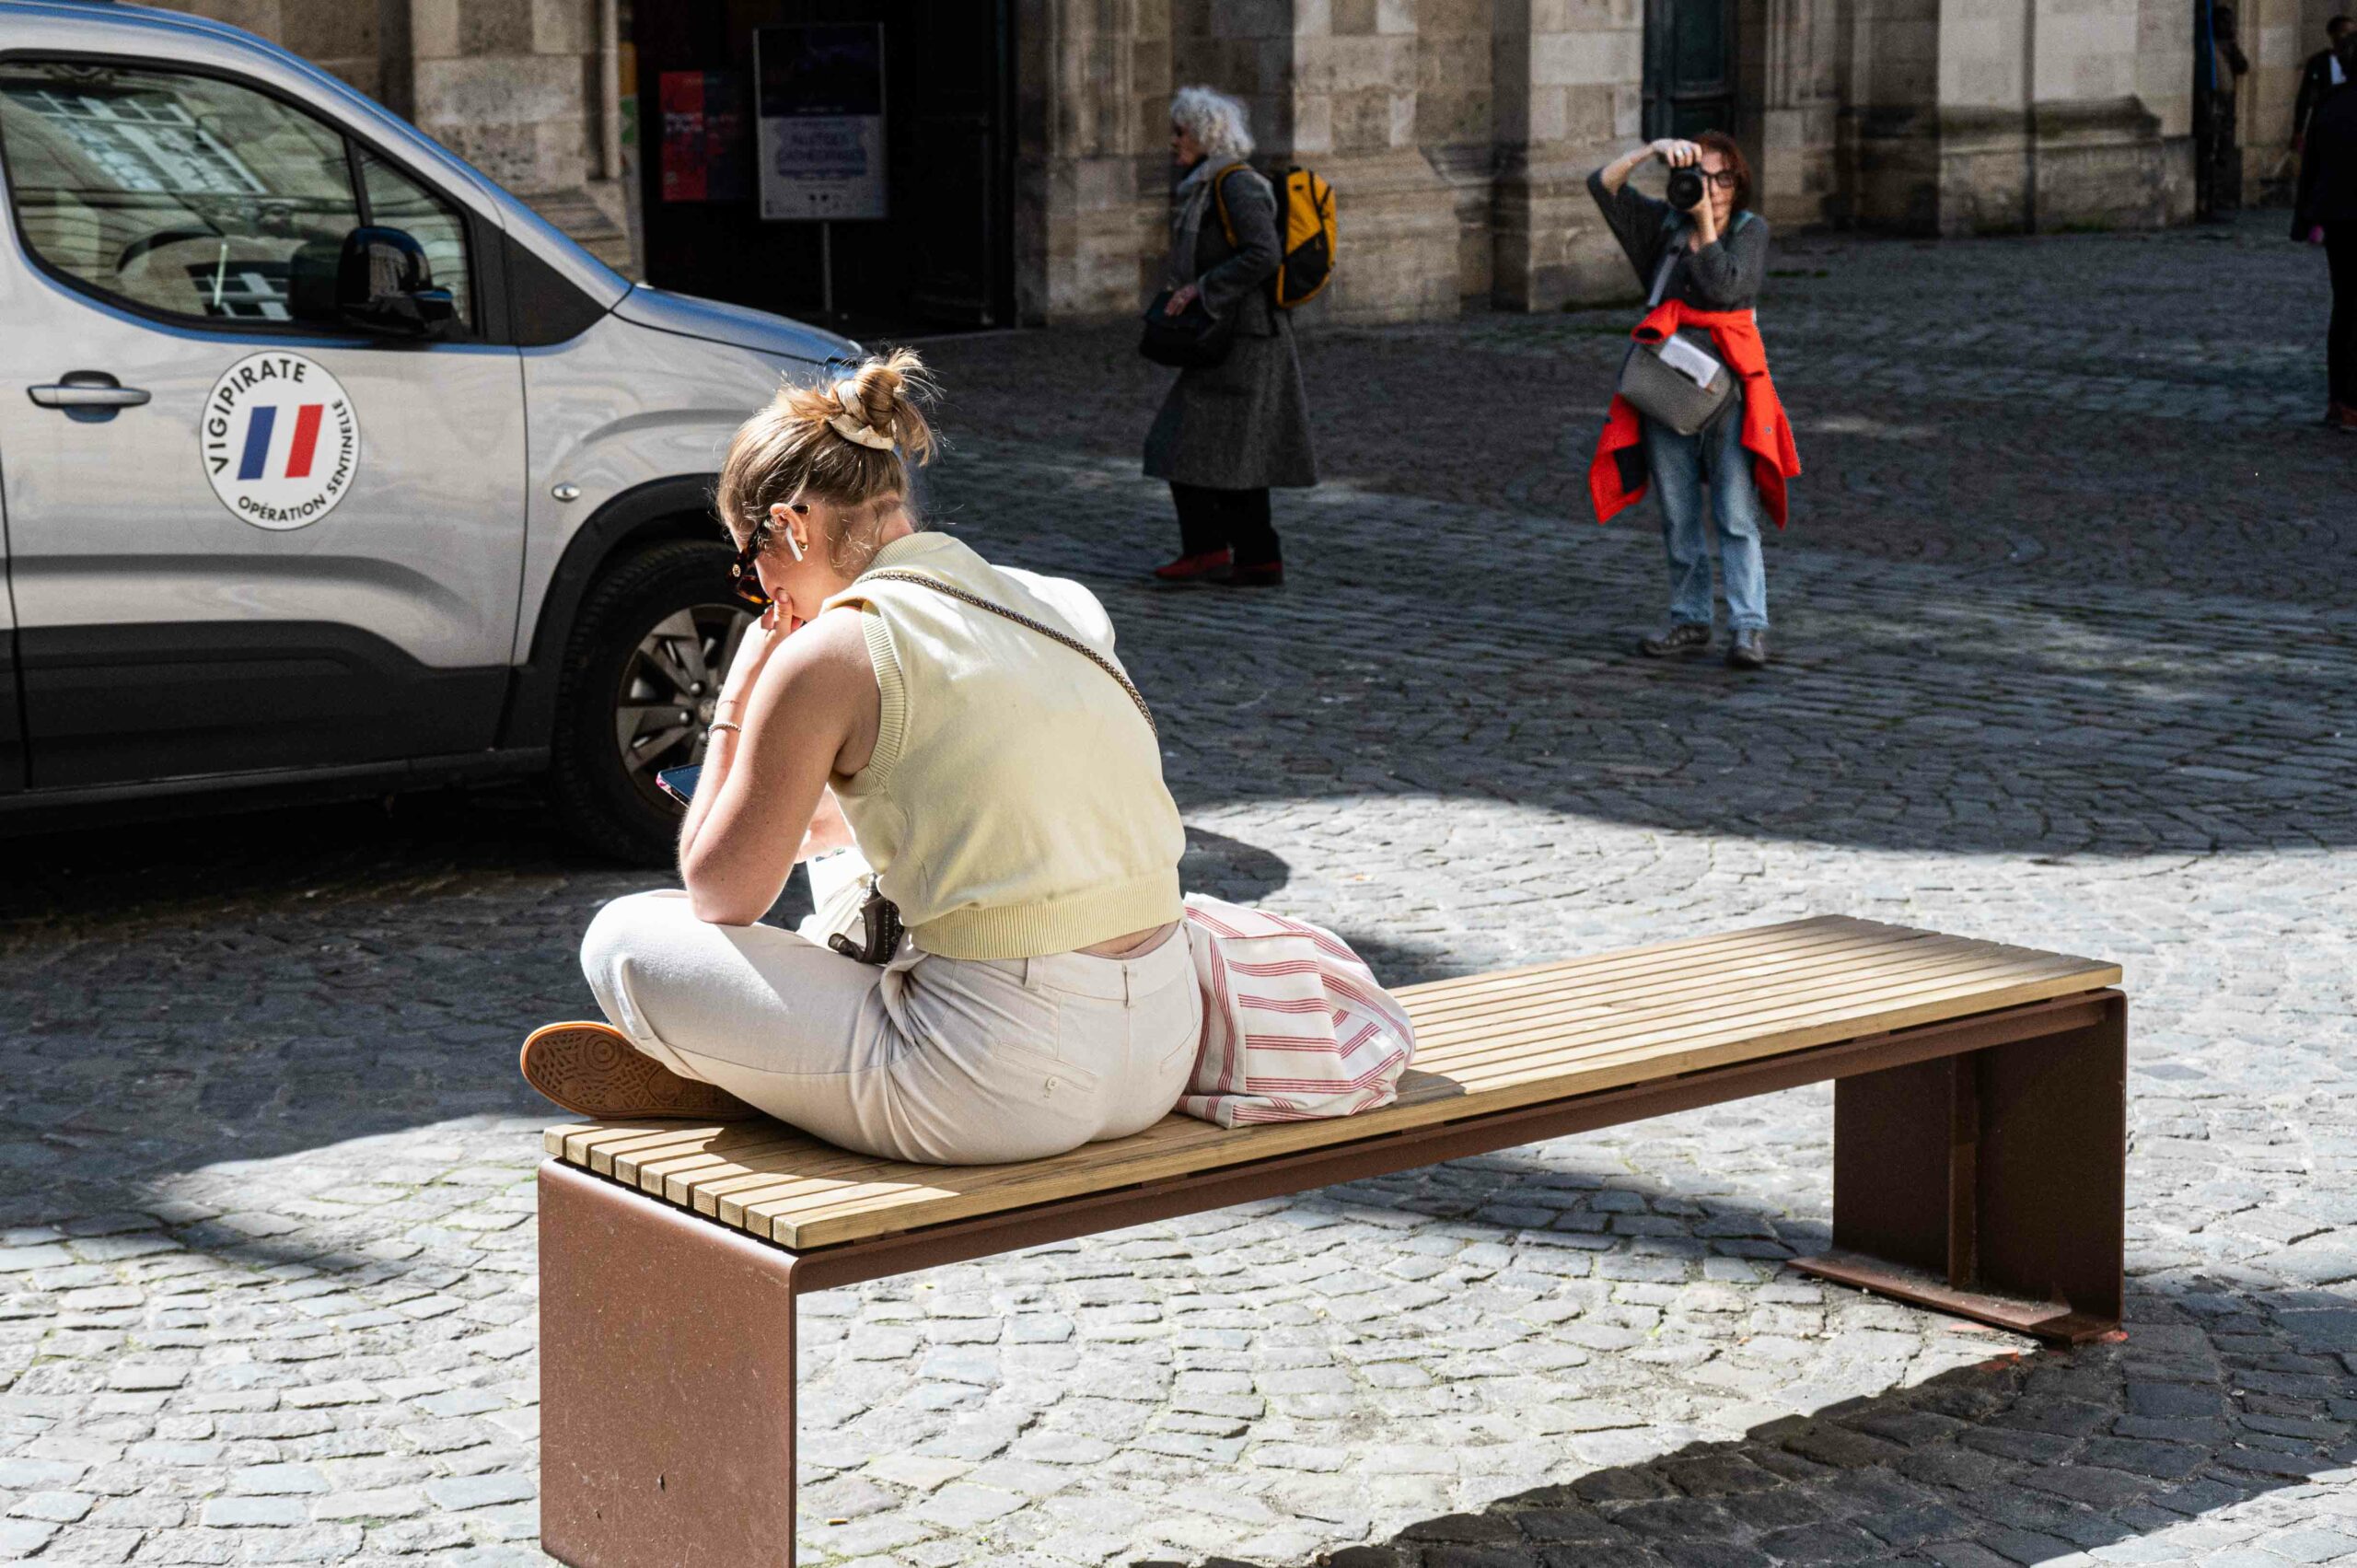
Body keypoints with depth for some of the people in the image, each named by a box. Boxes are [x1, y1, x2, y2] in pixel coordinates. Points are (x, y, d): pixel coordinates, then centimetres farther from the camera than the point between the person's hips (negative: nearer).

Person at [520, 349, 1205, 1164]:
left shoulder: (829, 654, -10)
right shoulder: (1065, 607, 10)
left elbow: (718, 895, 1)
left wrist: (734, 704, 9)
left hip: (998, 1094, -8)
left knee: (622, 939, 2)